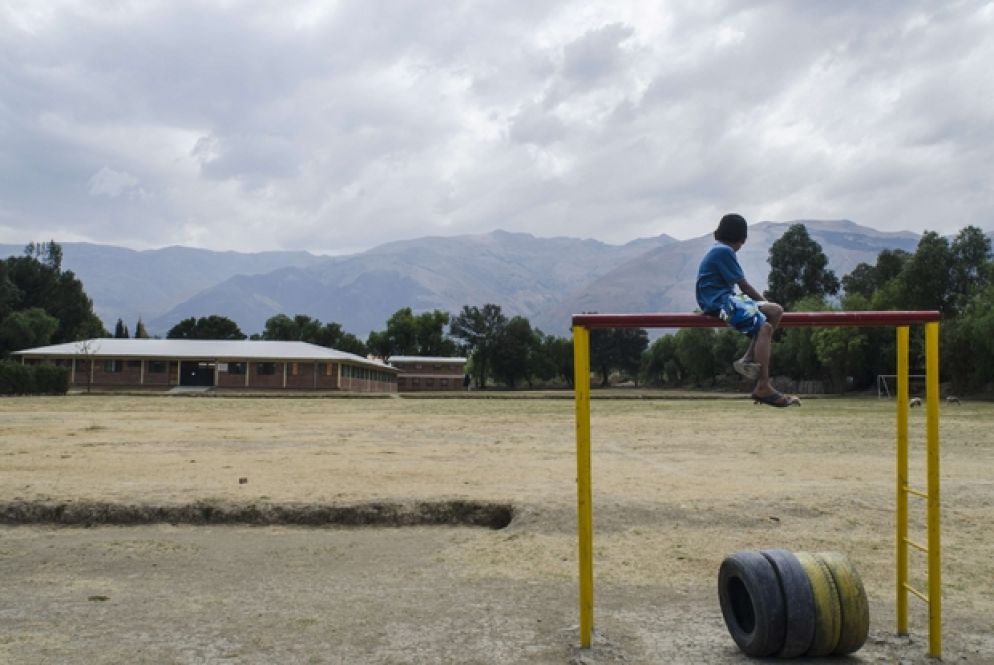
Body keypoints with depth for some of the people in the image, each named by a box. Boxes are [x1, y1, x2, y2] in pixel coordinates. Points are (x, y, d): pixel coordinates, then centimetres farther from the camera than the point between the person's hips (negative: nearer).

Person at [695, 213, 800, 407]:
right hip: (720, 302, -10)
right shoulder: (724, 251, -9)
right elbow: (743, 285, -10)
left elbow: (737, 285, 22)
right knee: (764, 327, -23)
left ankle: (749, 359, -10)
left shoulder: (718, 250, 22)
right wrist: (762, 302, 2)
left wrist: (761, 303, 16)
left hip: (727, 298, 10)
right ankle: (763, 388, -27)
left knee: (776, 311, 3)